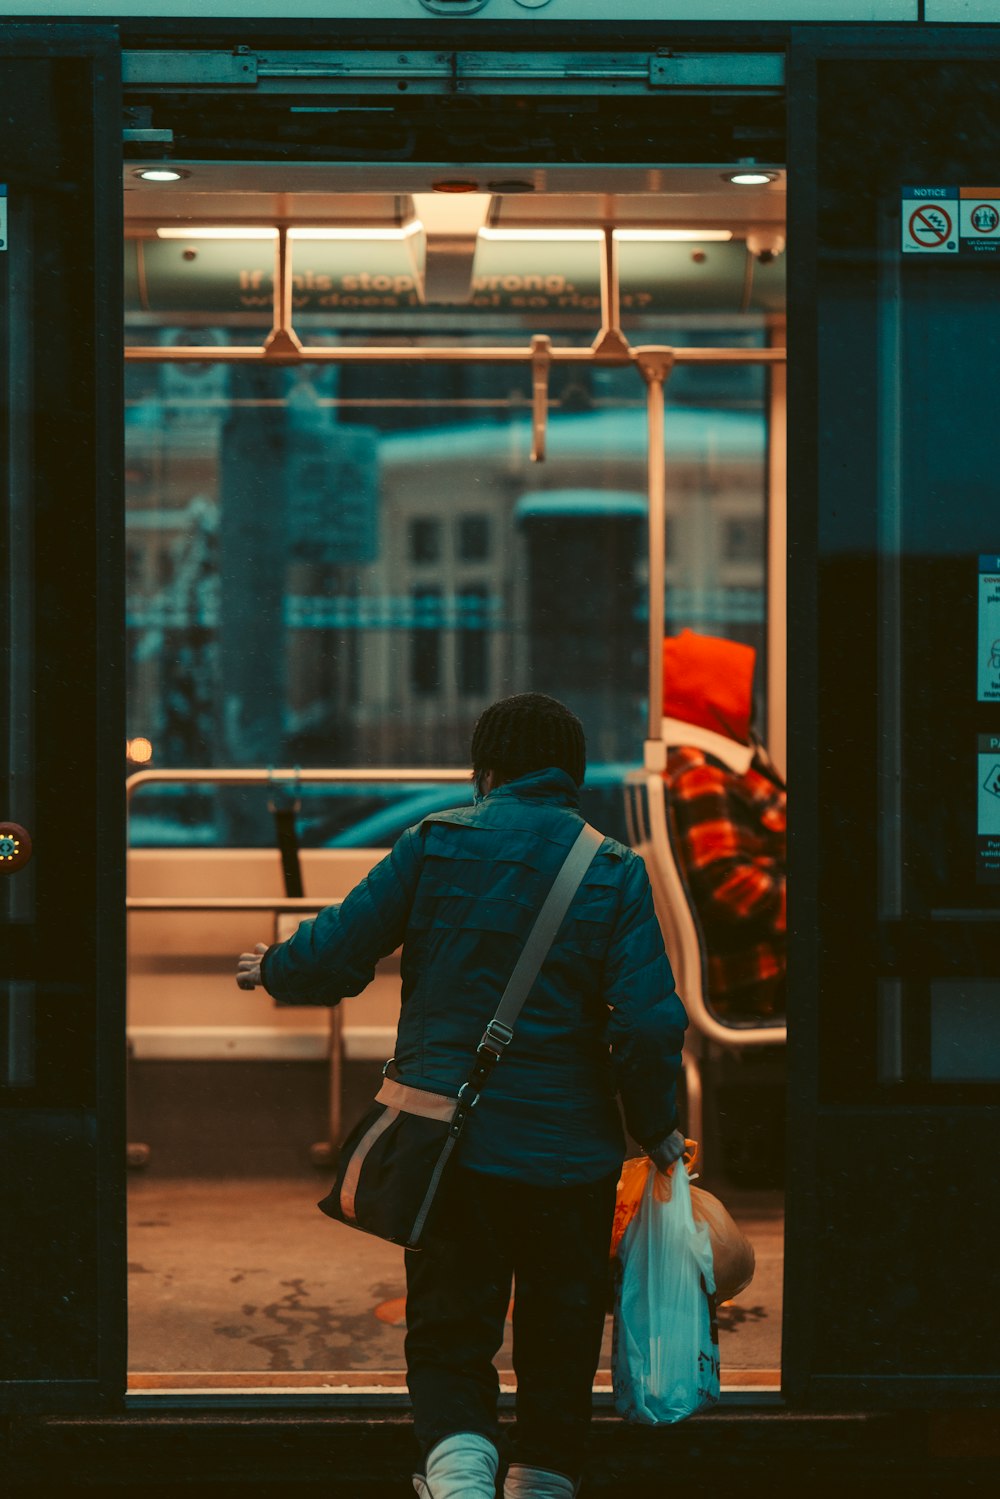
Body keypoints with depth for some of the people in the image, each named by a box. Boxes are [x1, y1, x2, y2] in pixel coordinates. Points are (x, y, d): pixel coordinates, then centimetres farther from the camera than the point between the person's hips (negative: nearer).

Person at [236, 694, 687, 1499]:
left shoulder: (434, 843, -3)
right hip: (569, 1151, 0)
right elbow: (649, 1021, -10)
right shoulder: (616, 871, -3)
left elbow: (336, 953, 0)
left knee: (450, 1336, 7)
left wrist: (274, 970, 22)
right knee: (559, 1339, 16)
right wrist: (656, 1129, 5)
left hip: (444, 1146, 0)